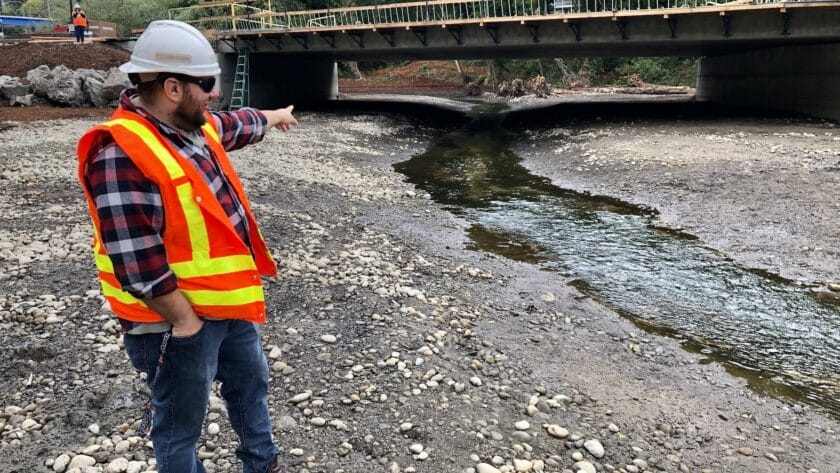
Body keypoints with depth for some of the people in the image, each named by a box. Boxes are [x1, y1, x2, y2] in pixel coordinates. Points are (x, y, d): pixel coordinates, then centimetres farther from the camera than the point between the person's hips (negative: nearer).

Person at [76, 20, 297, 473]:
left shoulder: (194, 125, 2)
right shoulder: (122, 154, -27)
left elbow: (235, 125, 26)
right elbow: (137, 261, -29)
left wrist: (272, 118, 43)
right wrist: (184, 319, -21)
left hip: (230, 301, 10)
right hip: (177, 318, -10)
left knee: (250, 383, 27)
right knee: (180, 422, 11)